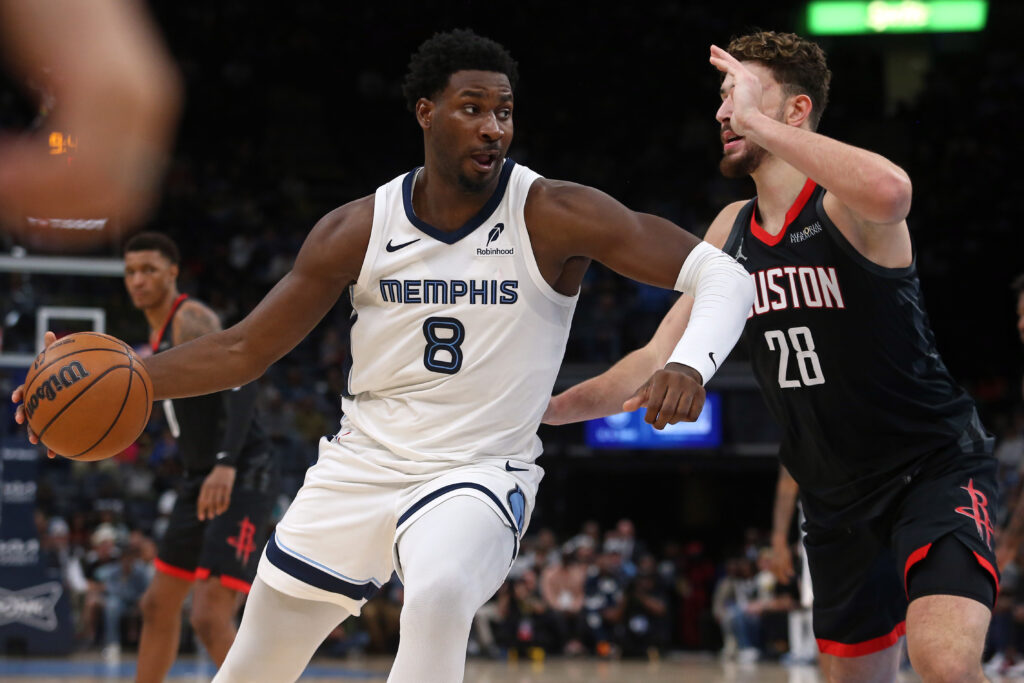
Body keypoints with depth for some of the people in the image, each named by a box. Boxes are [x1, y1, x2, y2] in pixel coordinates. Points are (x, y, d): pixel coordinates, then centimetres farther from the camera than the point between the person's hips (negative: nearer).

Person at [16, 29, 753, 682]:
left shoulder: (554, 216, -14)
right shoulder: (359, 230, -5)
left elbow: (724, 274, -17)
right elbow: (245, 350, 3)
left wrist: (691, 363, -38)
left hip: (479, 471, -4)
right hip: (362, 464, 4)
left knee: (439, 591, -37)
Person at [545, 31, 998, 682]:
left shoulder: (843, 207, -17)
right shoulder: (732, 230, 6)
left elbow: (889, 191, -45)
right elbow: (658, 364, 13)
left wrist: (757, 121, -36)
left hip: (935, 465, -8)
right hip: (837, 494, 8)